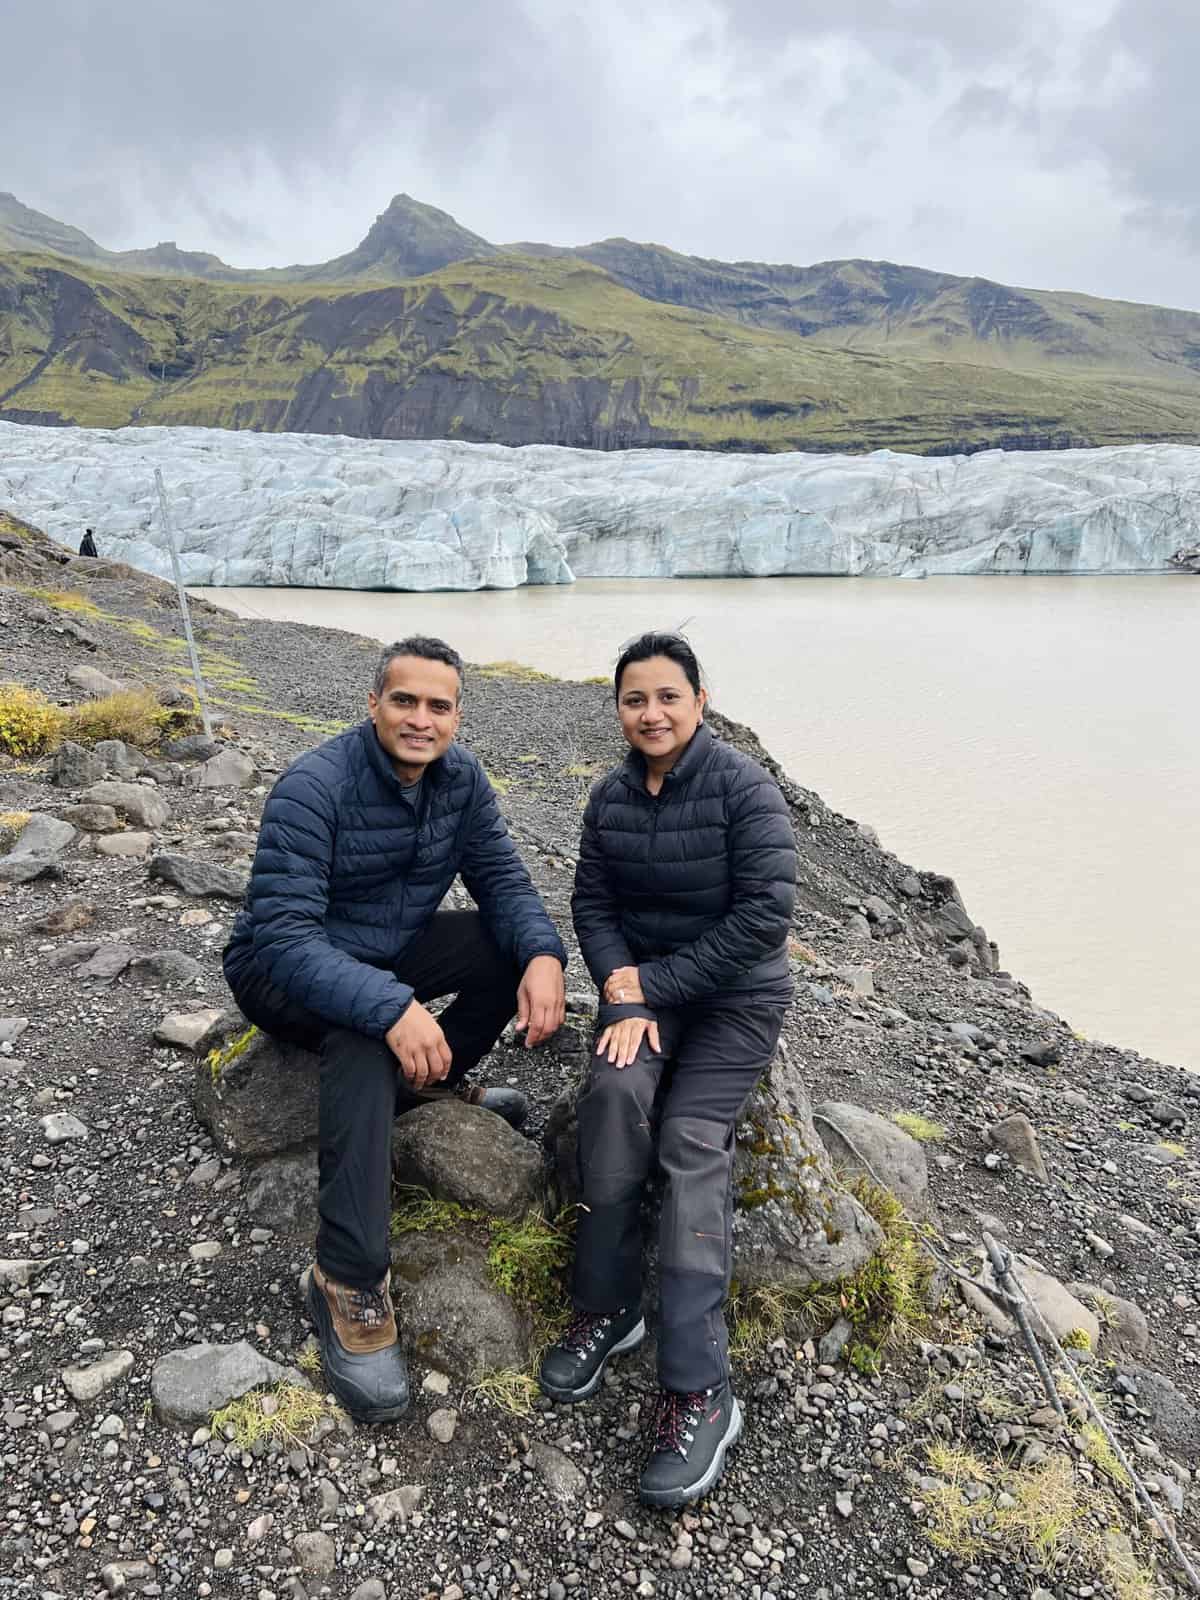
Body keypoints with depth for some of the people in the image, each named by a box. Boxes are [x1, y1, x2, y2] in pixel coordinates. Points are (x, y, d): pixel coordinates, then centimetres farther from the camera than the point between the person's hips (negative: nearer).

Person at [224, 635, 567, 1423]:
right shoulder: (315, 786, -28)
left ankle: (431, 1086, 7)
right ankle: (349, 1281, -30)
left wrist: (544, 954, -32)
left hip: (392, 947, 6)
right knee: (369, 1030, -37)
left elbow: (503, 878, -10)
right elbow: (282, 933, -35)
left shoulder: (462, 777, -9)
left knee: (526, 943, -12)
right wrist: (391, 1005, -50)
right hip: (286, 967, -6)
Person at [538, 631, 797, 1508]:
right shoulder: (612, 796, 3)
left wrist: (654, 984, -18)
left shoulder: (744, 787, -15)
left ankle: (698, 1389, -21)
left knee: (694, 1135, -23)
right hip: (645, 985, 4)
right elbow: (592, 901, 4)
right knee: (615, 1088, -26)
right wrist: (623, 989, -15)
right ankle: (607, 1304, -12)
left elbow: (765, 914, -20)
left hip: (737, 994, -4)